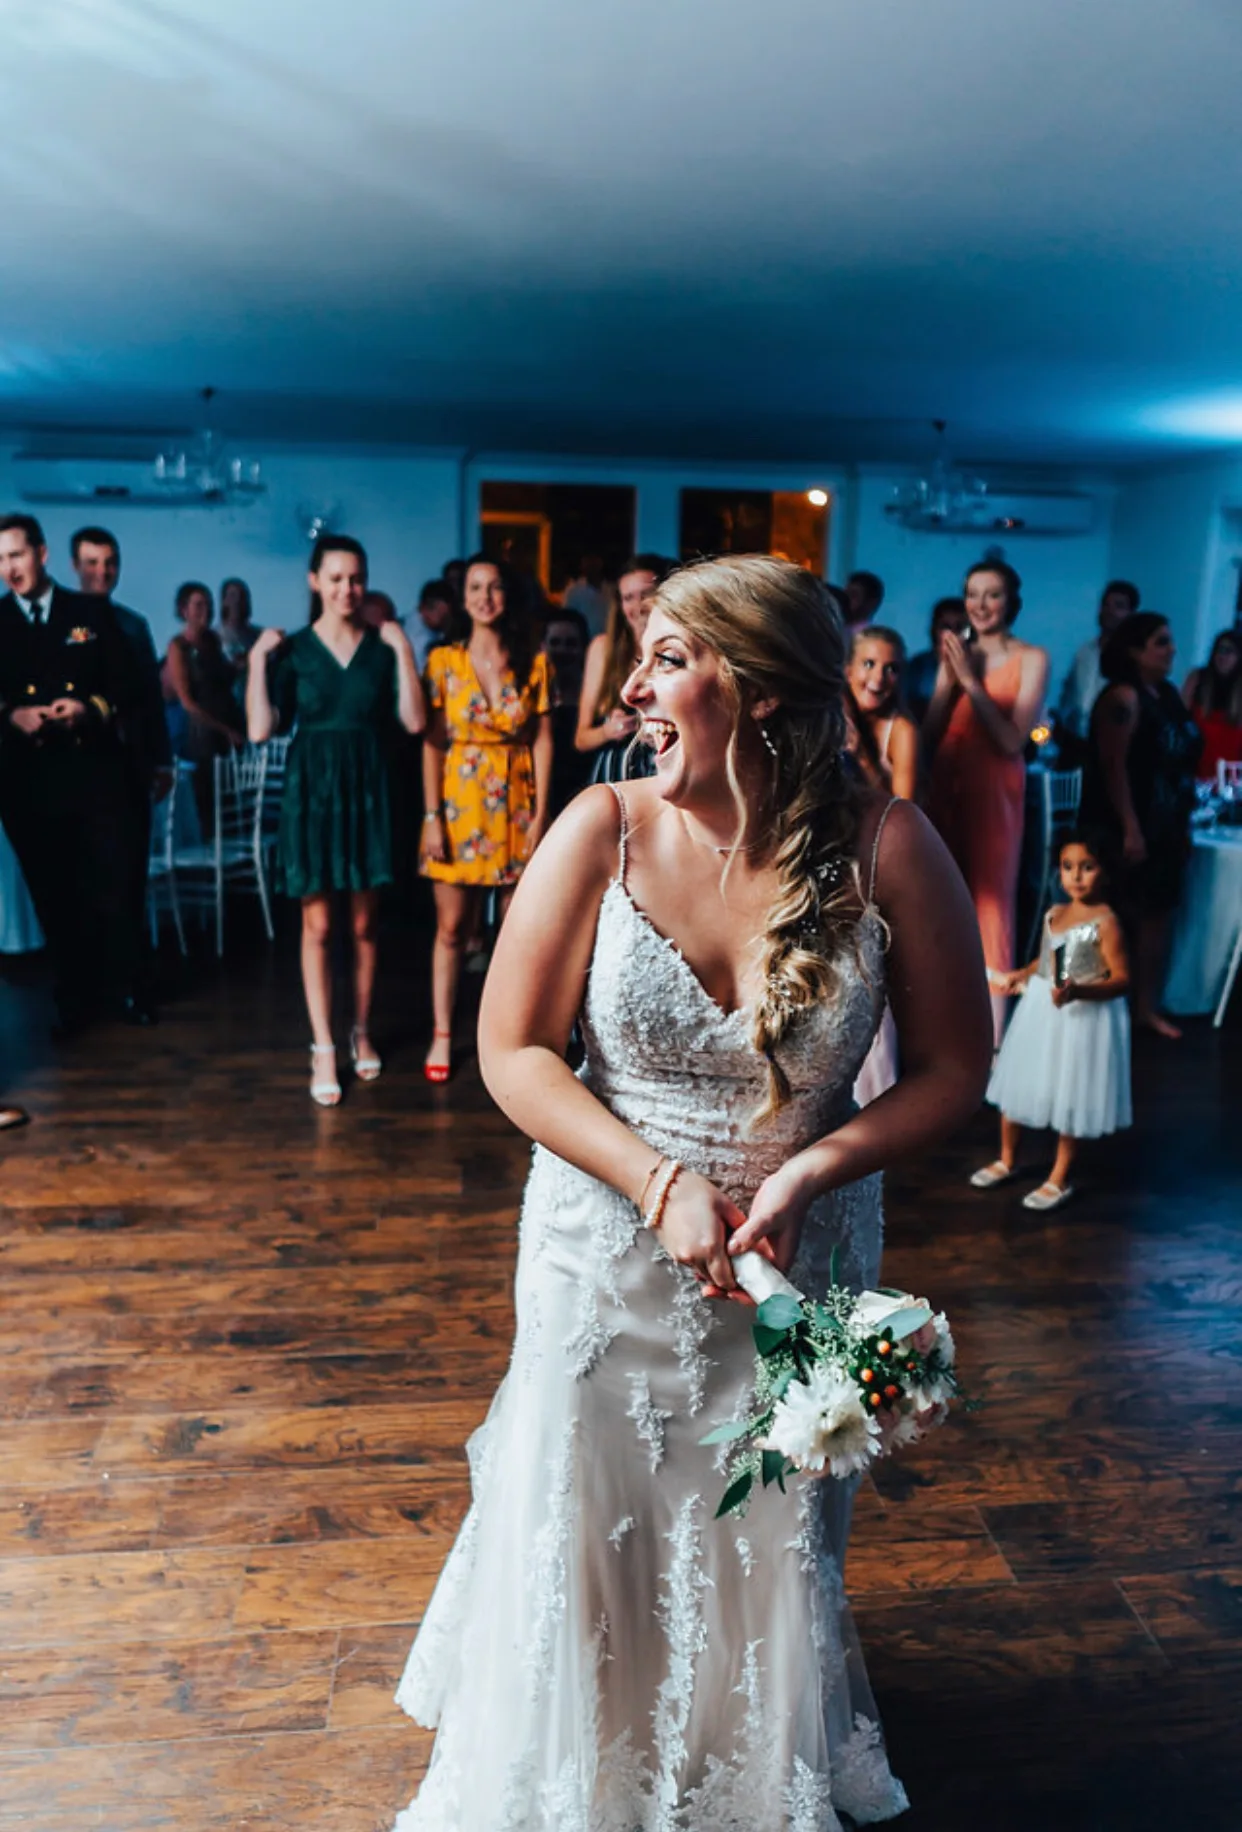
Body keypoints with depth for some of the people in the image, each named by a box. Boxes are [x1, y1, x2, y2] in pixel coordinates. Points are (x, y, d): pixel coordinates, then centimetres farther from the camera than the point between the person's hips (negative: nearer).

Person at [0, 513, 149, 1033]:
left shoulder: (92, 613, 8)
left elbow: (130, 685, 2)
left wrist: (93, 708, -15)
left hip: (97, 770, -1)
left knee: (116, 887, 1)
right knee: (53, 894, 7)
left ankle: (125, 990, 16)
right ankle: (74, 998, 20)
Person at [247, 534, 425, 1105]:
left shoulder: (383, 645, 2)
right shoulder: (291, 648, 0)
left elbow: (414, 721, -8)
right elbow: (259, 730, -7)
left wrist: (402, 650, -10)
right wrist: (257, 660, -11)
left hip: (366, 789, 1)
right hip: (311, 790, -1)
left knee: (364, 923, 10)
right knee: (317, 925, 2)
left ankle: (361, 1032, 26)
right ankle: (323, 1049, 9)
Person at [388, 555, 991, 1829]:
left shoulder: (885, 849, -15)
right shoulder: (603, 831, -14)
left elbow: (952, 1070, -6)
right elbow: (514, 1052, -9)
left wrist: (811, 1168, -20)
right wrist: (661, 1186, -19)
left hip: (797, 1267, 0)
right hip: (608, 1252, 0)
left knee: (765, 1553, 19)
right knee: (585, 1530, 17)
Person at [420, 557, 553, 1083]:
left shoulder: (534, 663, 3)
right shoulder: (443, 660, 1)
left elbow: (543, 740, 2)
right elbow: (431, 743, -2)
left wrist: (541, 813, -5)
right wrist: (432, 816, -7)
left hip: (516, 805, 1)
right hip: (459, 802, -1)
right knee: (451, 926, 3)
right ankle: (442, 1036, 14)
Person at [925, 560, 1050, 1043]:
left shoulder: (1031, 658, -4)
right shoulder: (958, 653, 9)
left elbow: (1012, 741, -14)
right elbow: (930, 734, 3)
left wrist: (972, 681, -16)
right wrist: (951, 679, -10)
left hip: (994, 792, -5)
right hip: (946, 787, 5)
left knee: (990, 901, -6)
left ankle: (991, 1034, -3)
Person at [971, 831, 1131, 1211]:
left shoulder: (1106, 922, -16)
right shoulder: (1053, 914, 5)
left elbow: (1122, 979, -18)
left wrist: (1078, 991, -31)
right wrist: (1023, 974, 8)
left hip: (1084, 1016, -7)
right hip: (1039, 1010, 7)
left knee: (1070, 1097, 5)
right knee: (1016, 1085, 15)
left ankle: (1059, 1180, 21)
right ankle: (1007, 1161, 35)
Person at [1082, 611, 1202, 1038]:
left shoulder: (1168, 694, 11)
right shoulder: (1123, 697, -14)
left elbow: (1181, 762, 16)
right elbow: (1113, 766, -20)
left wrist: (1183, 826, 15)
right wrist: (1130, 829, -23)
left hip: (1165, 828, 8)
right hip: (1128, 830, -8)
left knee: (1157, 916, 10)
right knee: (1119, 918, -1)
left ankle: (1146, 1007, 19)